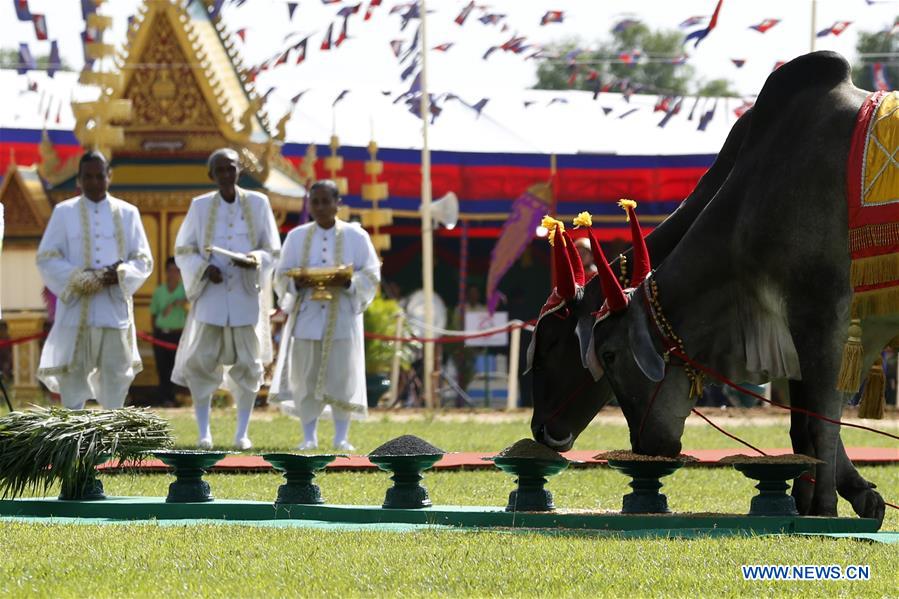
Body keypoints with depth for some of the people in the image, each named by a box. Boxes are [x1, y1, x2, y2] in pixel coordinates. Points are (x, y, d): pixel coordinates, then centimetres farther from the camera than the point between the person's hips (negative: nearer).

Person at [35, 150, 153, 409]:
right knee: (73, 380, -2)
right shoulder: (64, 212, 4)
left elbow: (143, 260, 8)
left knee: (115, 381, 4)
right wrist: (82, 279, -14)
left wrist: (120, 275, -13)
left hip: (115, 312, 1)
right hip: (76, 312, -1)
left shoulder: (127, 213, 9)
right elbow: (46, 258, 0)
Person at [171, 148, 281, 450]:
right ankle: (204, 432, 3)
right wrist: (204, 269, -14)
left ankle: (242, 431, 9)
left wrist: (253, 260, -16)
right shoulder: (200, 206, 3)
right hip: (210, 293, 0)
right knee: (201, 361, -5)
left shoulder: (258, 203, 3)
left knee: (248, 363, 0)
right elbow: (183, 250, 5)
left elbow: (272, 251, 5)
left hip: (246, 293, 0)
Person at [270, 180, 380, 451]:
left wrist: (348, 282, -18)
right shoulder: (297, 237, 8)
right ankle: (309, 436, 5)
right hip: (307, 316, 1)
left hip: (342, 317, -1)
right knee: (306, 377, -1)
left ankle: (341, 436, 4)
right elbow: (282, 277, 7)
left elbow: (371, 275, 1)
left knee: (342, 376, -3)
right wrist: (297, 283, -16)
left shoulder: (355, 236, 4)